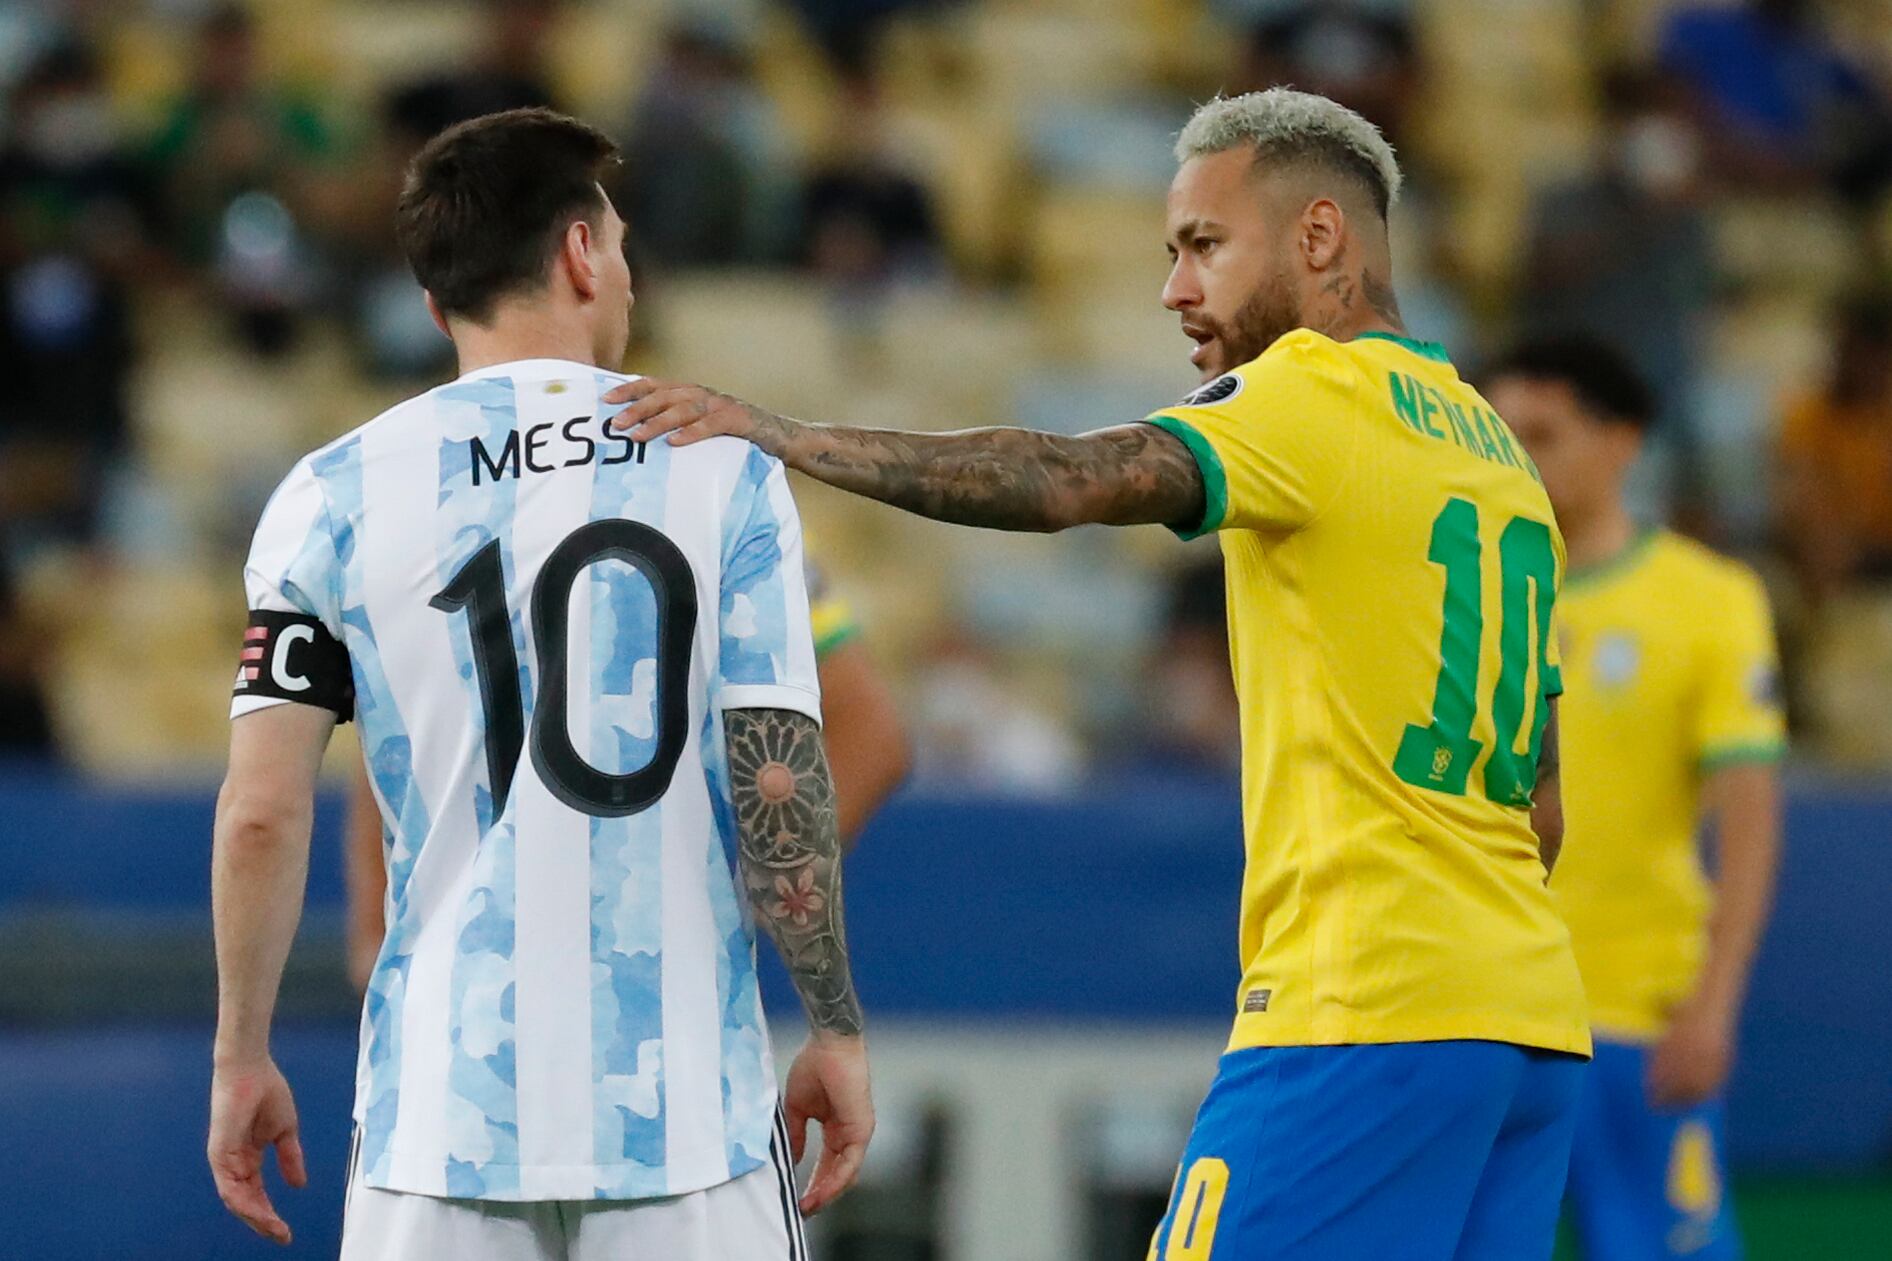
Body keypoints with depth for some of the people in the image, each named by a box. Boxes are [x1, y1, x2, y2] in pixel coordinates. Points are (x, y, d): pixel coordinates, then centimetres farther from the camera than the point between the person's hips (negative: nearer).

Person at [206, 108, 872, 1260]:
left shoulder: (333, 498, 2)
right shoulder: (722, 467, 0)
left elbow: (261, 812, -2)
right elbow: (780, 789, -4)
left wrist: (242, 1057, 9)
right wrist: (838, 1031, 5)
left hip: (443, 1114, 1)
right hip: (687, 1116, -1)